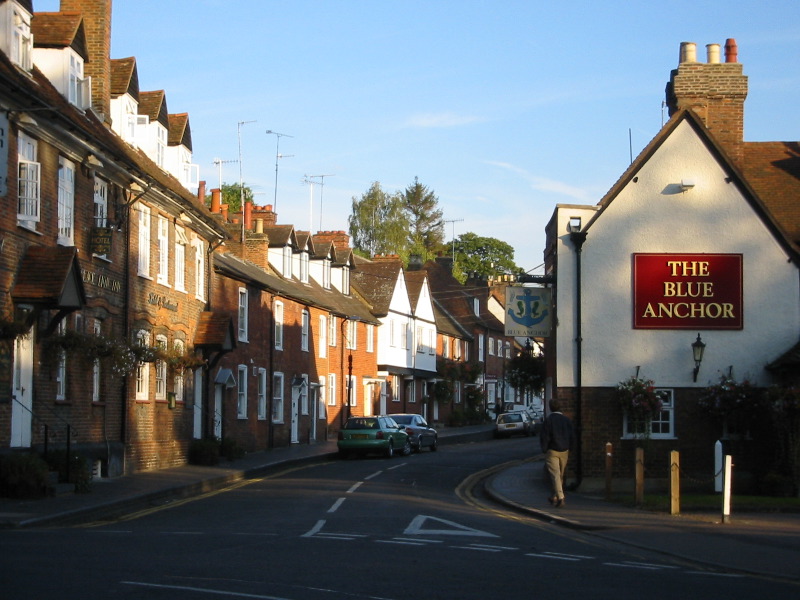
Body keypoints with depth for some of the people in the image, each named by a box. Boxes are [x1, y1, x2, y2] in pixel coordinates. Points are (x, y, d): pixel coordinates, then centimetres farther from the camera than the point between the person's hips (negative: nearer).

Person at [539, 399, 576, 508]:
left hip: (552, 451, -5)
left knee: (555, 475, -8)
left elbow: (544, 437, -11)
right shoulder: (567, 420, 5)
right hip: (564, 451, 5)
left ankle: (560, 497, -21)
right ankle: (554, 497, 27)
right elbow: (572, 436, 6)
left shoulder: (548, 420, -10)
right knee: (560, 475, 16)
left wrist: (544, 449, 0)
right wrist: (570, 448, 14)